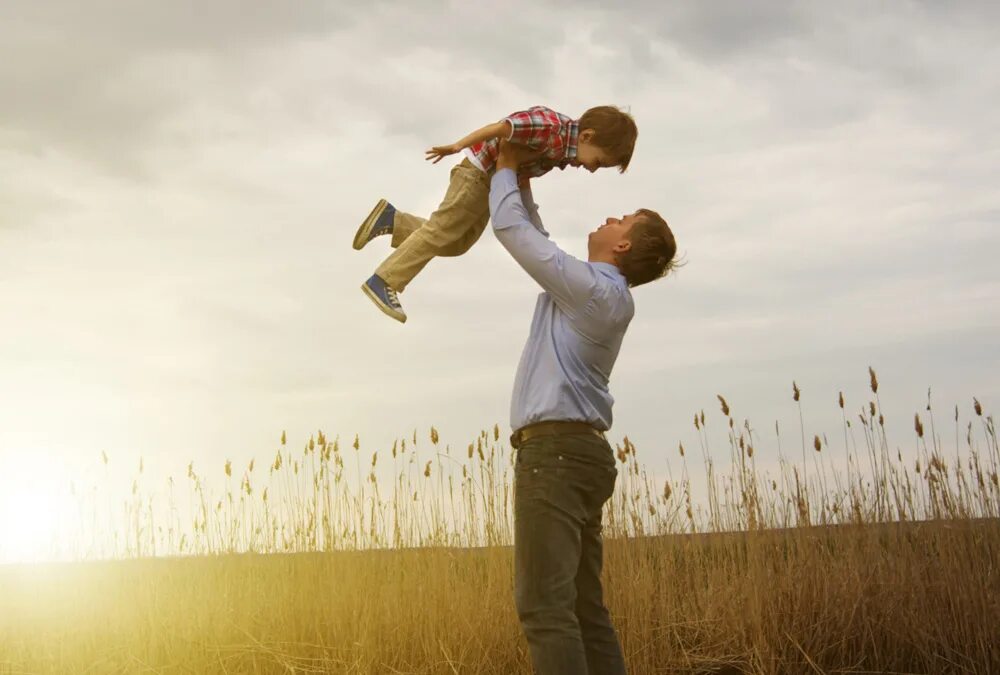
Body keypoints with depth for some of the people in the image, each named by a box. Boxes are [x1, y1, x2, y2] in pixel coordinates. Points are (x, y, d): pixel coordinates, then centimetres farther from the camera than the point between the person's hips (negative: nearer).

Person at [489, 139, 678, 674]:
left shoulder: (594, 288, -7)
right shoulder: (601, 296, 21)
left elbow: (511, 230, -4)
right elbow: (539, 245, 36)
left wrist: (505, 170, 13)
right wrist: (523, 183, 33)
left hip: (556, 448, -10)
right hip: (579, 451, 10)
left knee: (545, 603, -16)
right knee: (584, 608, 7)